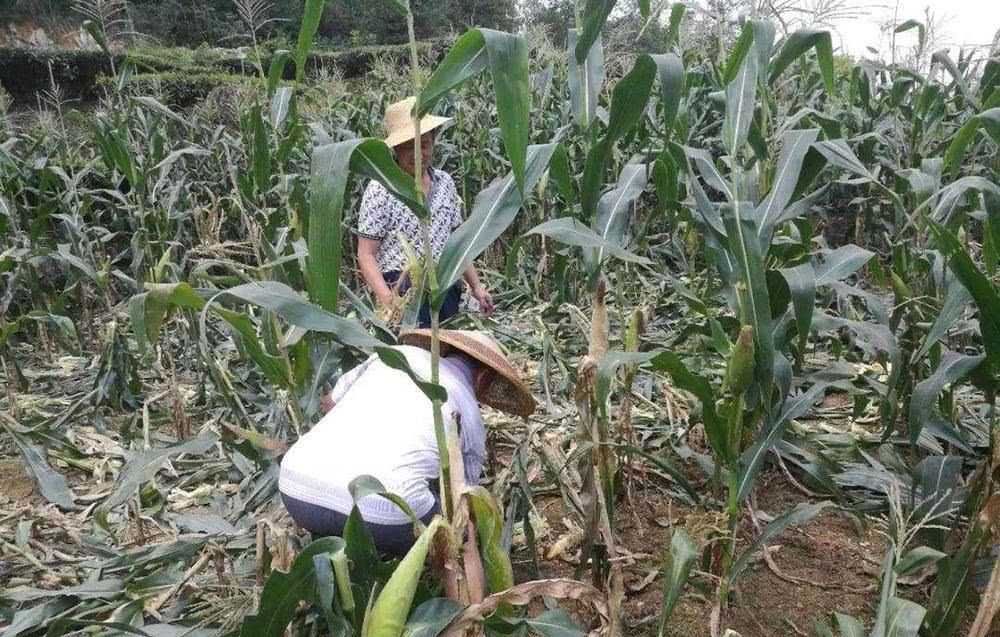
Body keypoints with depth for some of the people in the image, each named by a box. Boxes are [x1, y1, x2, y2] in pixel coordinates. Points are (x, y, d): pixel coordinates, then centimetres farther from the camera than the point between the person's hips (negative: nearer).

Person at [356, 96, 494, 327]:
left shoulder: (444, 182, 9)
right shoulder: (381, 190, -8)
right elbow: (366, 255, -9)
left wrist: (476, 286, 16)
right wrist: (386, 298, -23)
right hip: (403, 296, -5)